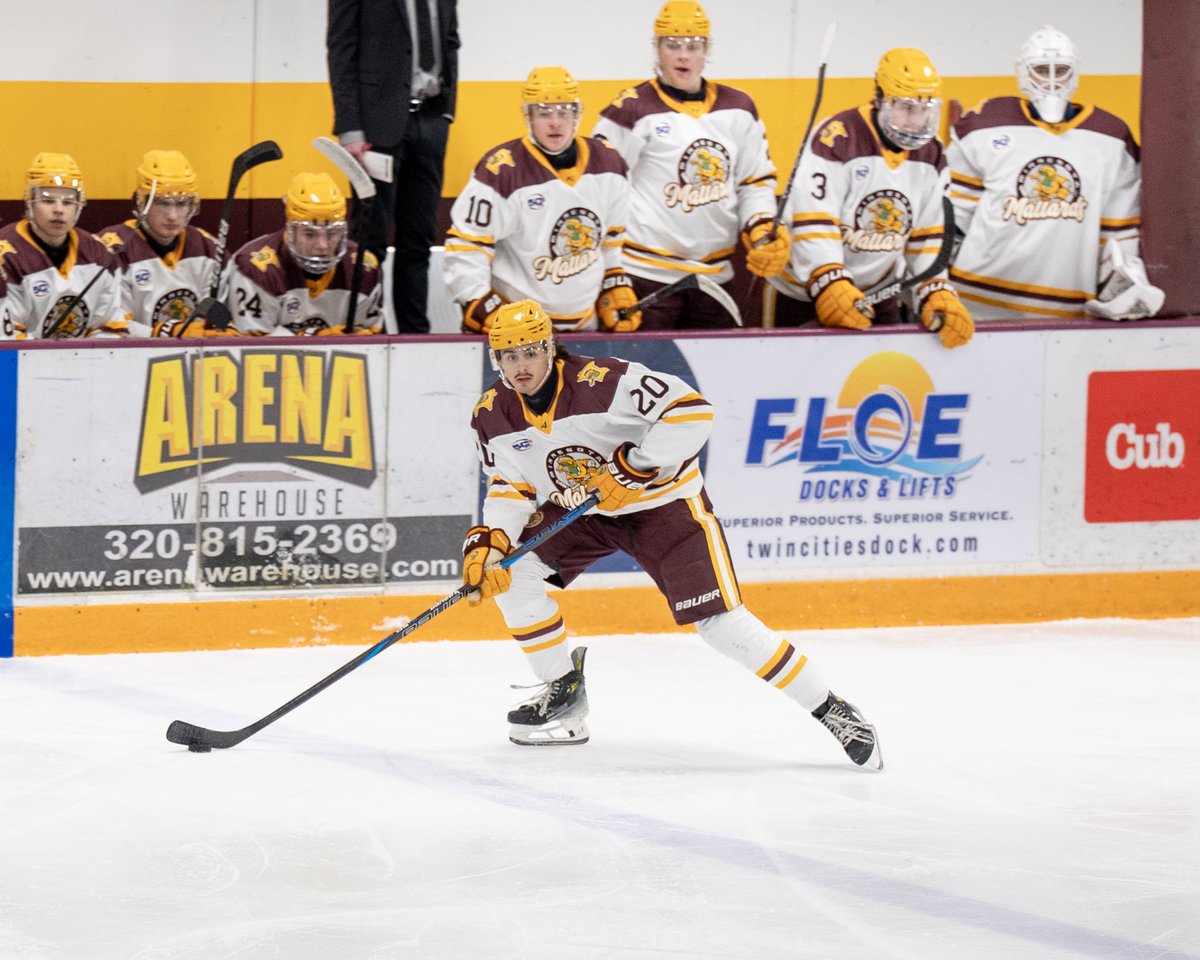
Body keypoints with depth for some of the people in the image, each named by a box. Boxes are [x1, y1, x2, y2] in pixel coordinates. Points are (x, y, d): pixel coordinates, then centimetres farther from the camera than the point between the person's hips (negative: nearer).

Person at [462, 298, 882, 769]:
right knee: (509, 574, -10)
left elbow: (691, 411, -30)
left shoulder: (602, 381, -29)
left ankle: (831, 711, -7)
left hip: (662, 500, -6)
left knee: (720, 620, -15)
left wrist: (633, 469, -32)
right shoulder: (492, 415, -10)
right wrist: (489, 540, -19)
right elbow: (511, 487, -1)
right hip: (577, 510, 6)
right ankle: (563, 693, 9)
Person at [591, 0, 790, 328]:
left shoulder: (738, 109, 9)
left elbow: (757, 181, 16)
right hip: (646, 273, -5)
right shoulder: (632, 110, -7)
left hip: (713, 274, 6)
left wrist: (763, 231, -2)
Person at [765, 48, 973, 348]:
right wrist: (832, 289, -38)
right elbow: (812, 225, -29)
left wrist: (936, 296, -14)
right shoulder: (836, 140, -23)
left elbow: (928, 236, 0)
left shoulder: (930, 156, -1)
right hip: (801, 290, -6)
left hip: (877, 292, 6)